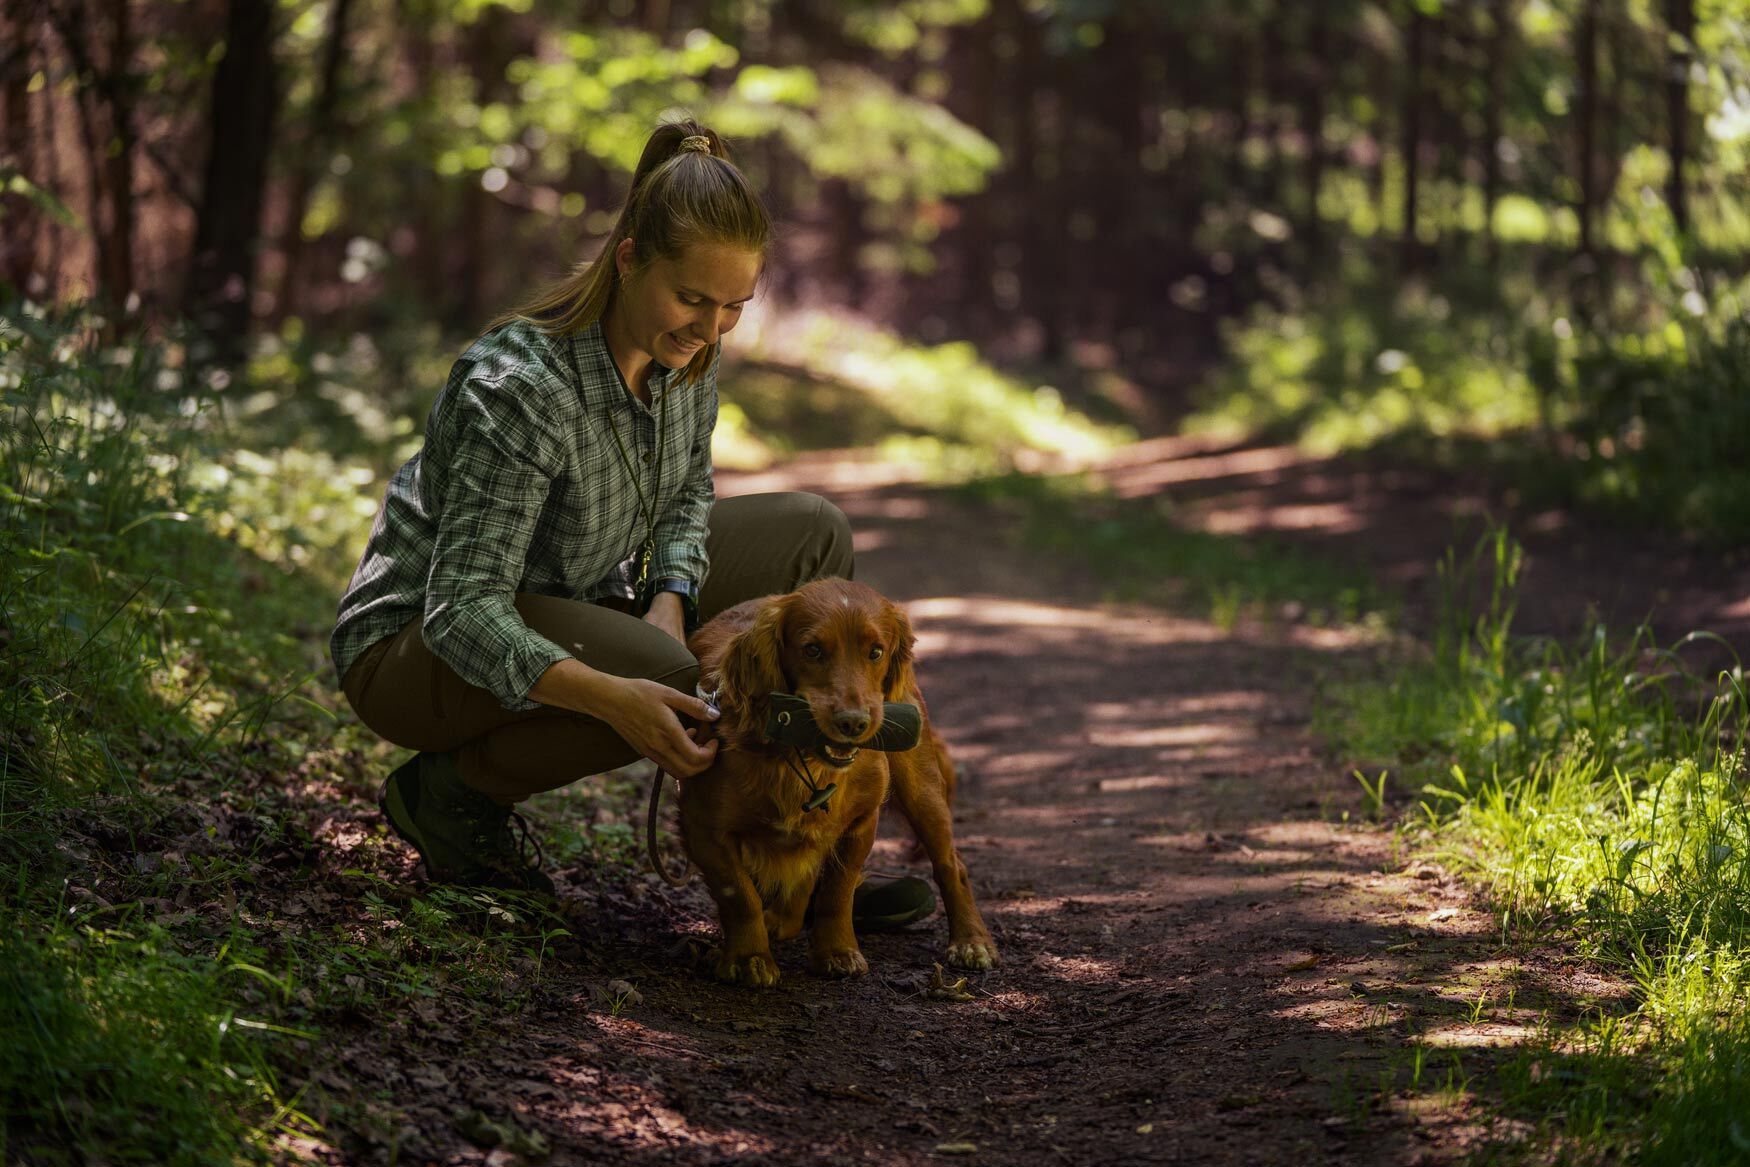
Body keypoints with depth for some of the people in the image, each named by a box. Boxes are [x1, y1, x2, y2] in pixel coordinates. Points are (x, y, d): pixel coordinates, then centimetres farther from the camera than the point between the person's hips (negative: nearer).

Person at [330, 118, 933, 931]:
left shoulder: (684, 348, -10)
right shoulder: (521, 389, -33)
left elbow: (686, 494, 9)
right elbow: (462, 612, -35)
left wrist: (670, 601, -13)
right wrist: (612, 697, -47)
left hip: (573, 603, 8)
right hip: (414, 644, -8)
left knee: (809, 534, -3)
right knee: (668, 684, -33)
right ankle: (449, 790, -7)